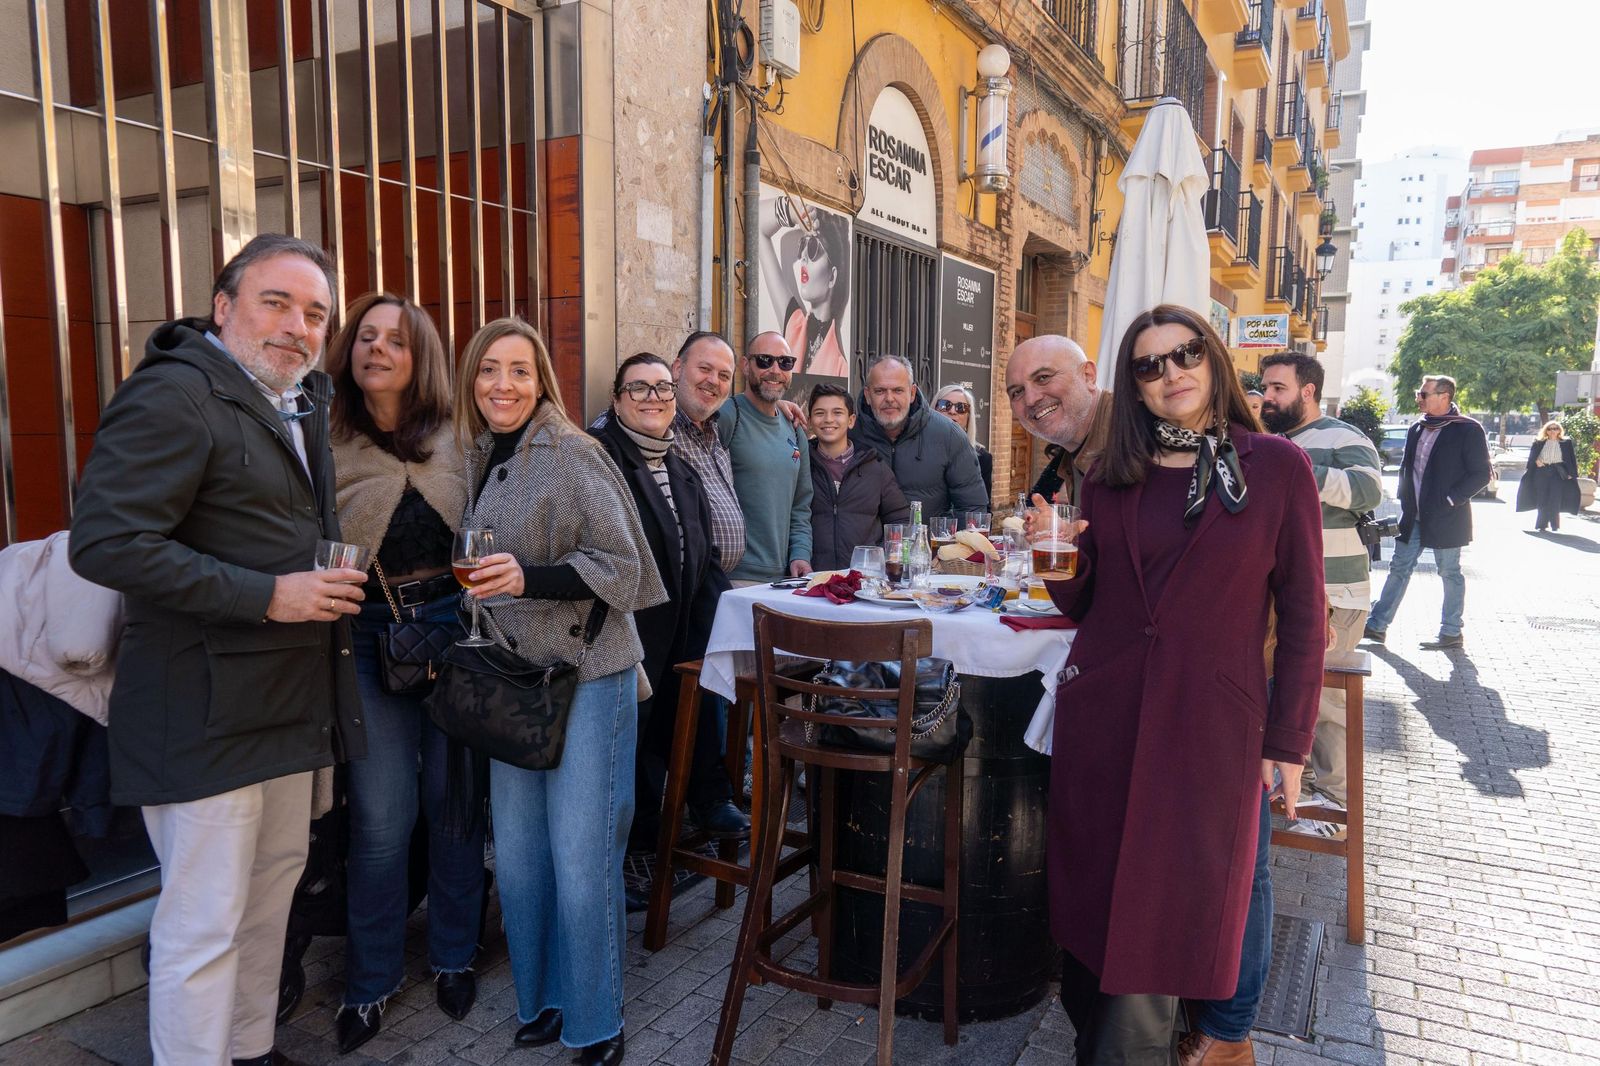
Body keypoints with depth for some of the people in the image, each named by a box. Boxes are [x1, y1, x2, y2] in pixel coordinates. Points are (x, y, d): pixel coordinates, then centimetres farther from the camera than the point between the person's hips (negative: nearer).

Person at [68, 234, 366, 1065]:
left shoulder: (301, 404, 14)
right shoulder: (173, 395, -15)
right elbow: (105, 543, -23)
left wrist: (328, 579, 9)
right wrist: (266, 595, -23)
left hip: (289, 702, 9)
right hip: (206, 711, -9)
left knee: (274, 886, 19)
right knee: (203, 927, 1)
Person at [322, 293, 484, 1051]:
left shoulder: (457, 439, 2)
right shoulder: (322, 443, -1)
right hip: (370, 641, -1)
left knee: (456, 803, 11)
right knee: (382, 818, 1)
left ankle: (454, 958, 32)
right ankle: (371, 980, 24)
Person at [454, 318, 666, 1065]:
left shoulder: (571, 454, -10)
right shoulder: (477, 459, 10)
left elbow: (620, 566, -12)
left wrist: (529, 578, -23)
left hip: (586, 675, -6)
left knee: (580, 859, -3)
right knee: (517, 854, 12)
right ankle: (541, 1001, 31)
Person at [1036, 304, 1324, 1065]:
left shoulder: (1276, 467, -2)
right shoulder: (1110, 478, 7)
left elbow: (1303, 613, -1)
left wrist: (1288, 740, -4)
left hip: (1210, 724, -3)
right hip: (1102, 716, 3)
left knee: (1169, 908, 7)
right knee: (1095, 895, 12)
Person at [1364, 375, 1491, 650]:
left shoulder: (1468, 430, -10)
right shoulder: (1417, 429, 9)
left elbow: (1481, 473, -11)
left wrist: (1450, 499, -16)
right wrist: (1404, 498, 8)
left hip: (1446, 518, -6)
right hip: (1414, 516, 6)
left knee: (1450, 573, 5)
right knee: (1399, 568, 8)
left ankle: (1451, 633, 16)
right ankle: (1377, 625, 11)